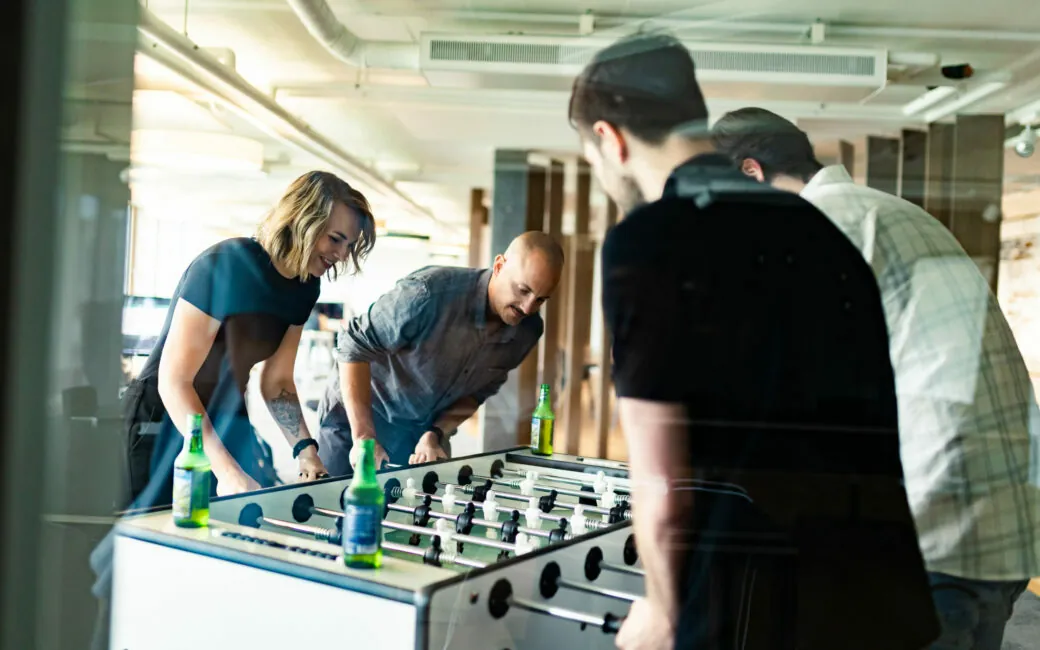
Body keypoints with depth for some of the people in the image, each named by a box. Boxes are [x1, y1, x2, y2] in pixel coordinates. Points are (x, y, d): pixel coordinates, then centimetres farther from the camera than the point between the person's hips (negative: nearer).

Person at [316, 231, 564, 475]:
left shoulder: (528, 330, -12)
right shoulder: (431, 292, -30)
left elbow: (477, 392, 0)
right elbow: (355, 346, -25)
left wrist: (435, 435, -15)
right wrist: (364, 436, -29)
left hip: (426, 432, 4)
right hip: (356, 420, -4)